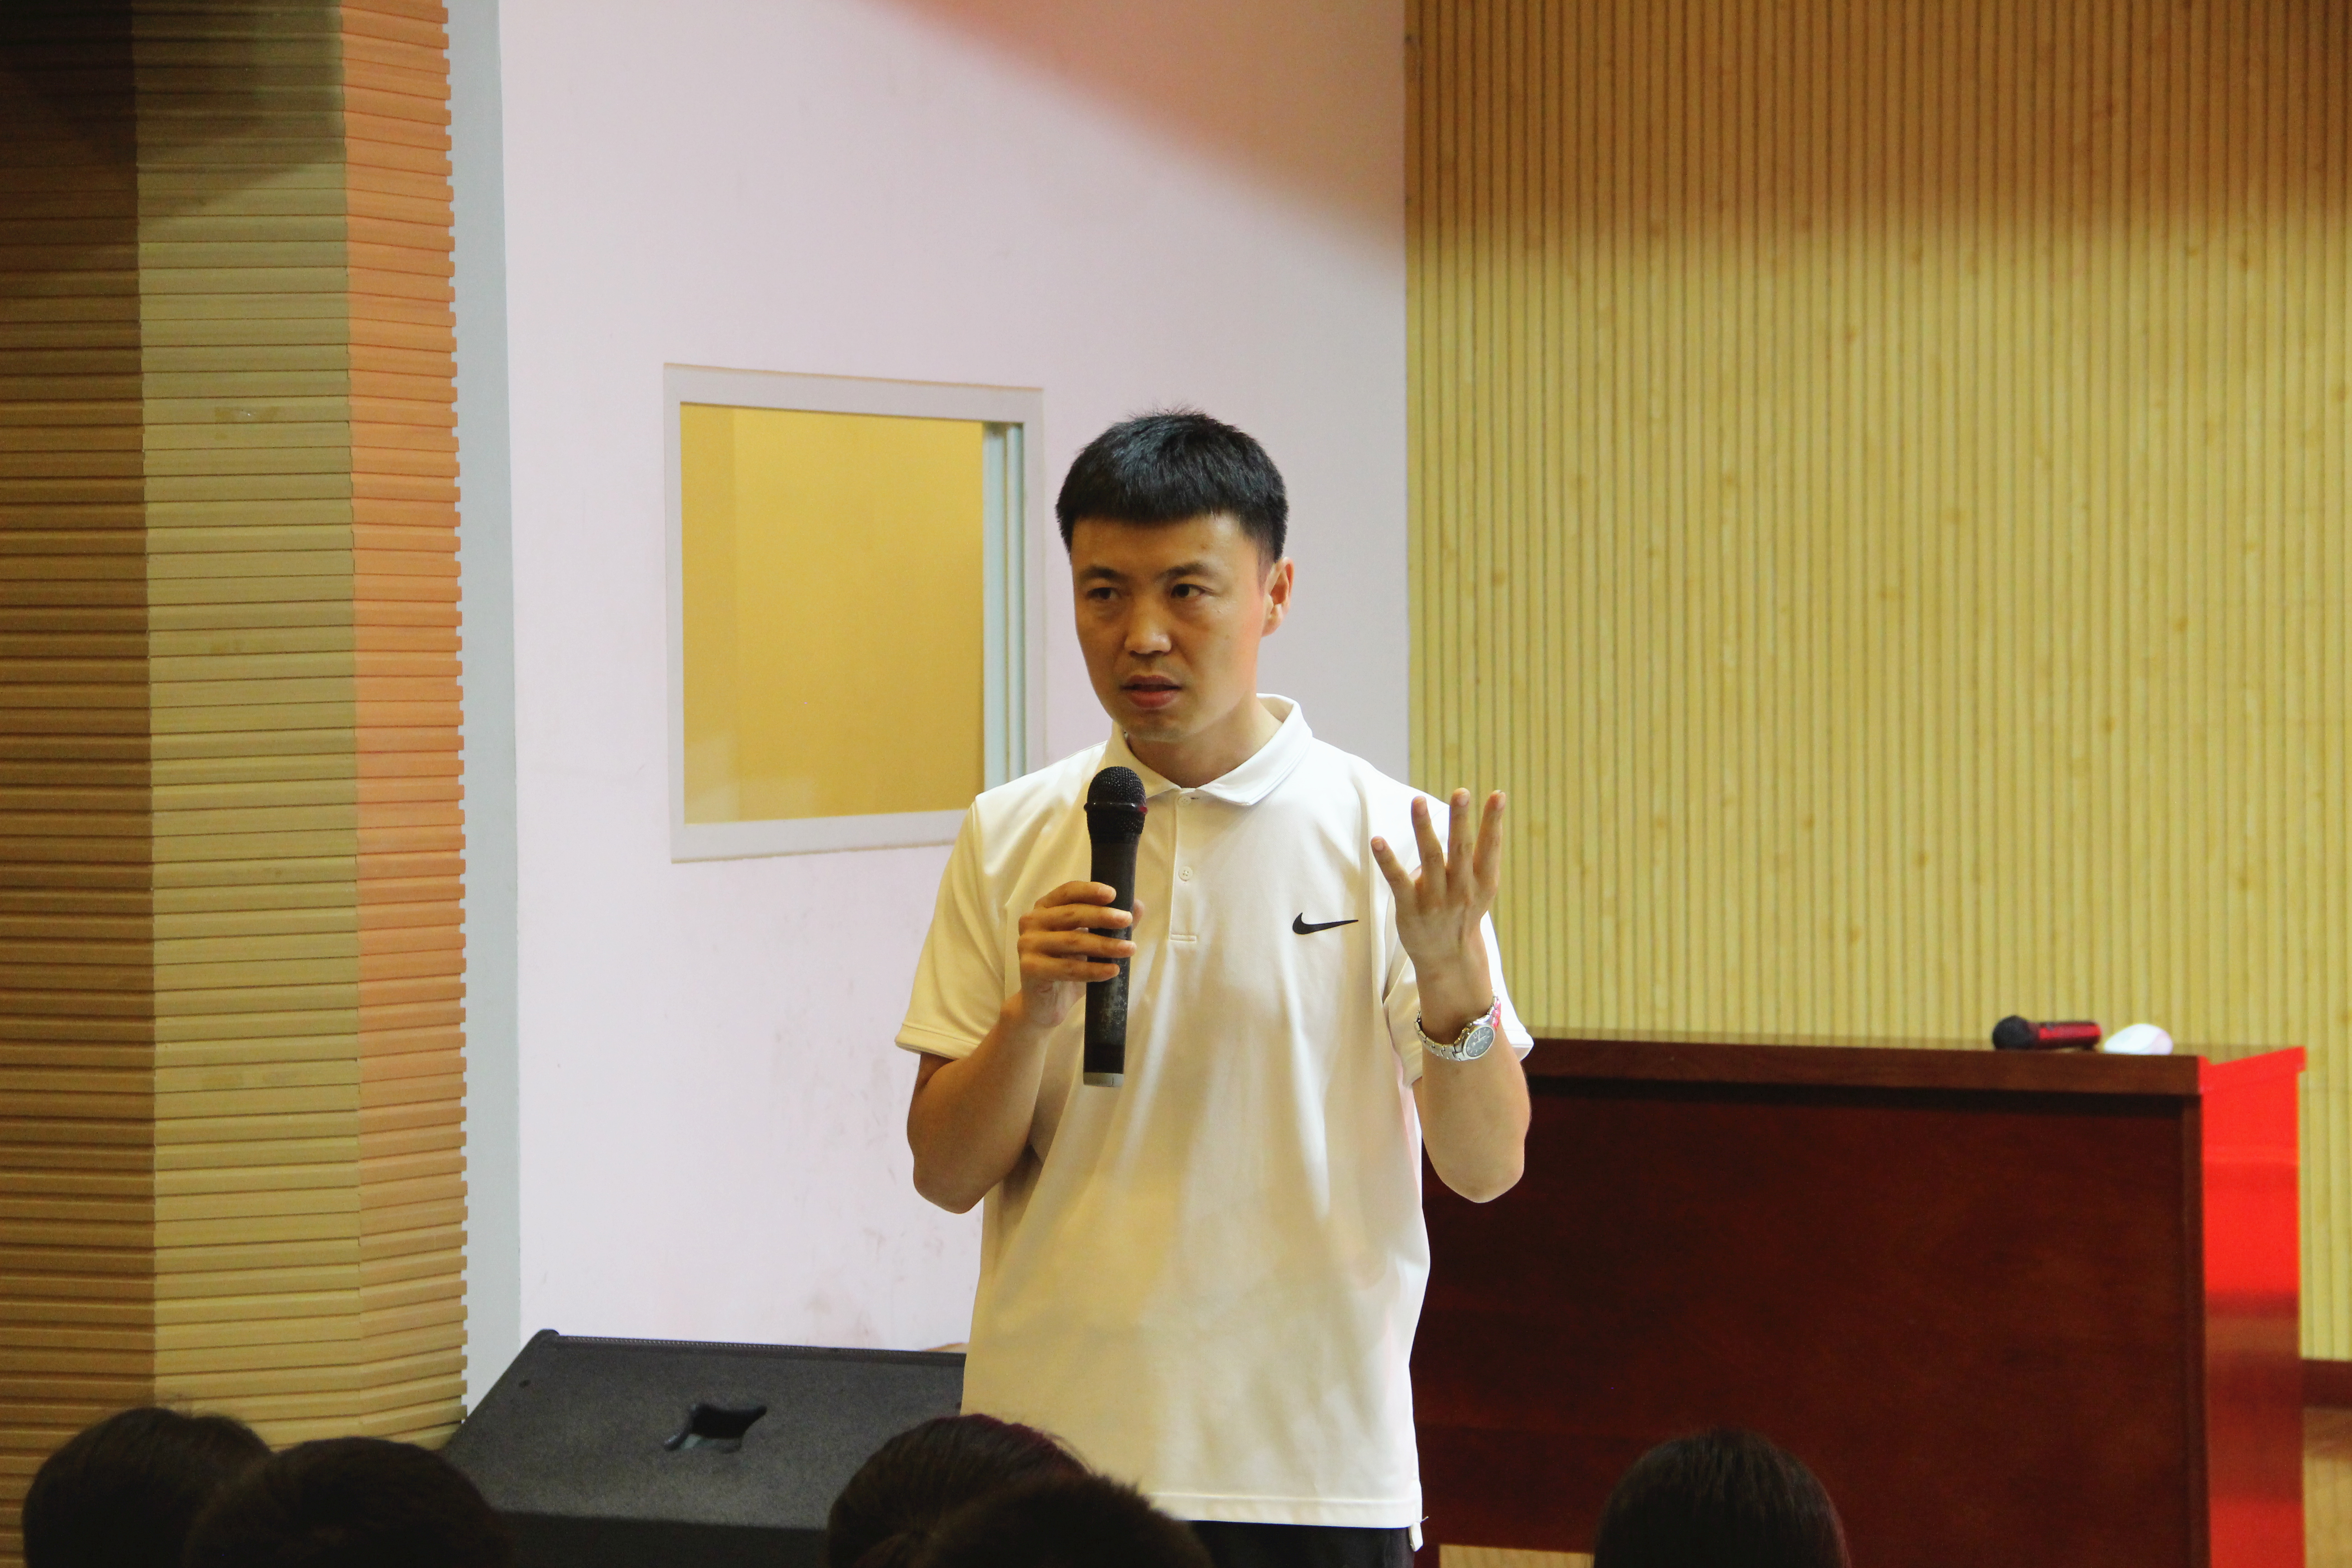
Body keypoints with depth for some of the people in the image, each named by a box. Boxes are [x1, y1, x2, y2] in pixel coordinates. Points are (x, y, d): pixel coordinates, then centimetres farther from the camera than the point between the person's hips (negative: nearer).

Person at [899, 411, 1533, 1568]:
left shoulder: (1388, 839, -2)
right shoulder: (1008, 841, 5)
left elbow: (1486, 1169, -4)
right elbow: (945, 1174, 3)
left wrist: (1454, 983, -21)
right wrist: (1028, 1017, -15)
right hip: (1052, 1442, 2)